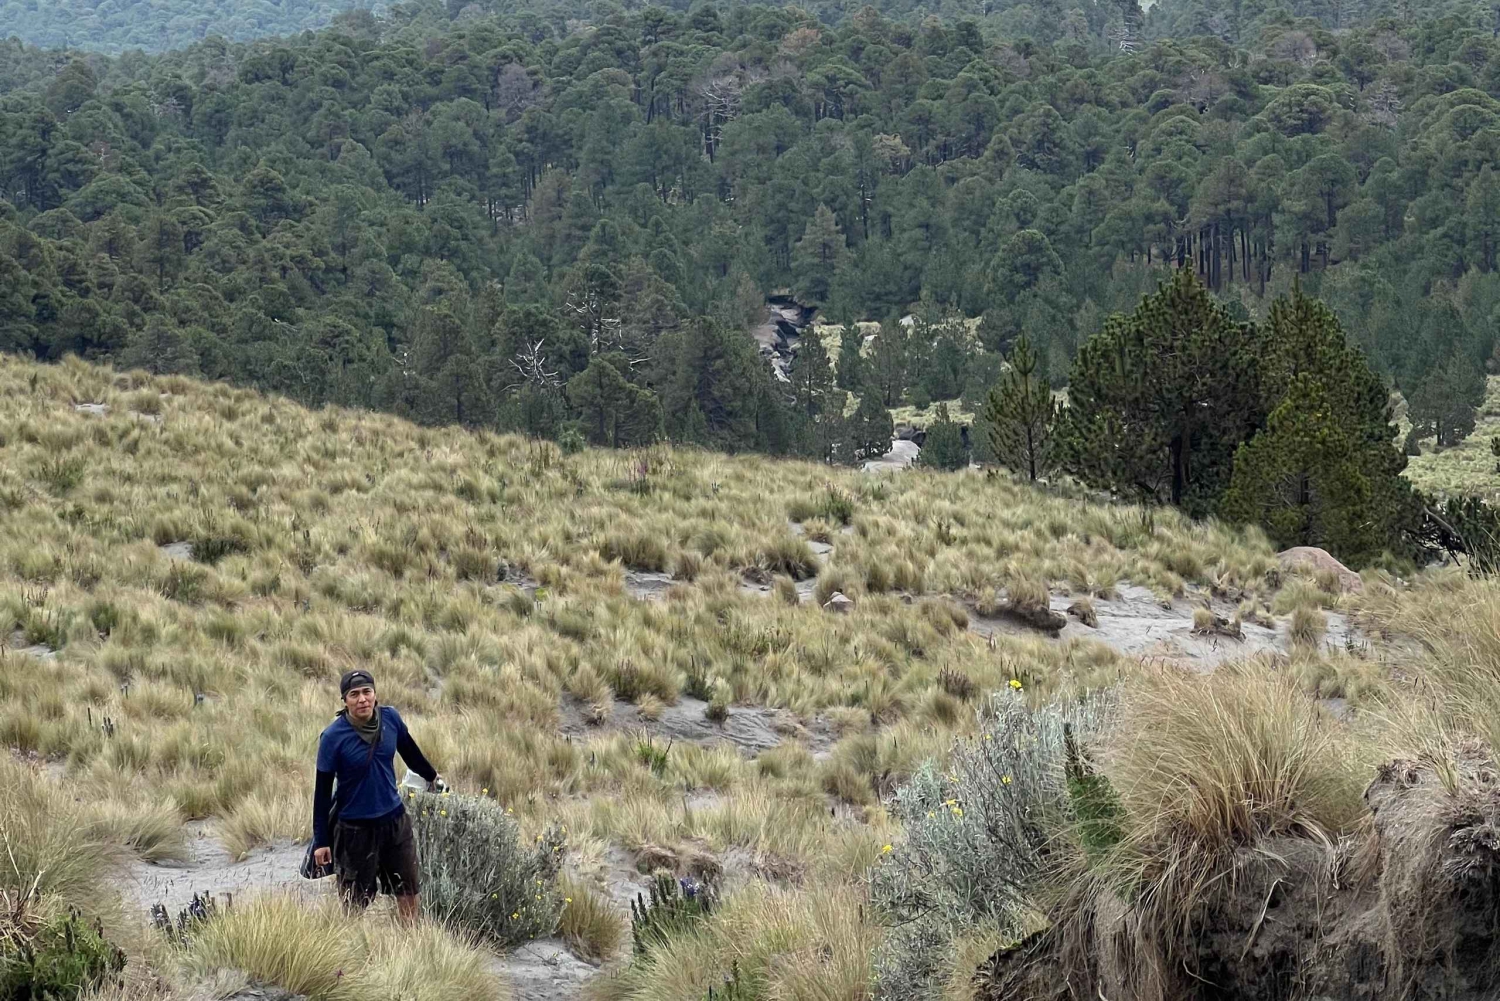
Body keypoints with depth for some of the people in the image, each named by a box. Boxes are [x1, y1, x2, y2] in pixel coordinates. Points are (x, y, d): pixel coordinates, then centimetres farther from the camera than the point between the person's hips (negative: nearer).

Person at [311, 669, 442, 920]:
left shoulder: (390, 718, -8)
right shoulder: (333, 737, -19)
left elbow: (410, 750, 14)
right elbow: (322, 790, -12)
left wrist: (431, 775, 30)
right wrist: (321, 840, -10)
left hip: (394, 818, 5)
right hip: (356, 827, -4)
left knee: (408, 890, 15)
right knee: (356, 900, 6)